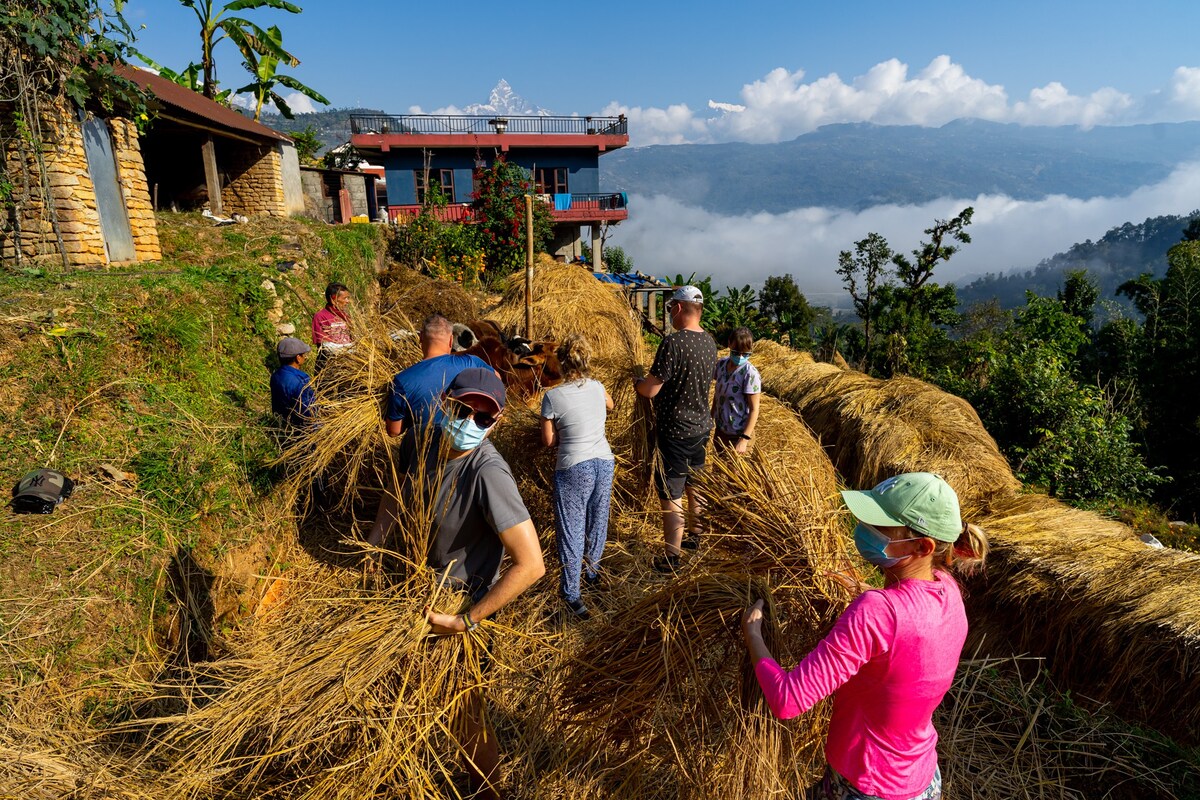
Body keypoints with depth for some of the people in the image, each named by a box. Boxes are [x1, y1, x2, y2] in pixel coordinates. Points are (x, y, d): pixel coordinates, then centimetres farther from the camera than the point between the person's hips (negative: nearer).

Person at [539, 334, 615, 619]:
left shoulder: (553, 396, -12)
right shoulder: (597, 387, 1)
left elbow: (548, 440, -6)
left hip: (573, 469, -5)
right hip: (604, 462, 5)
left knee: (571, 529, 6)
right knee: (597, 520, 21)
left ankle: (571, 593, 13)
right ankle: (593, 569, 44)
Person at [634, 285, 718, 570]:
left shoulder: (673, 343, -23)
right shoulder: (709, 342, 3)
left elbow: (650, 390, -22)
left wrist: (637, 382, 1)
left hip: (675, 431, -8)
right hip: (702, 426, 8)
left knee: (671, 495, 2)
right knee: (695, 485, 24)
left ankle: (671, 558, 12)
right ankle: (697, 536, 41)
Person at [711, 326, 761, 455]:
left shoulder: (750, 374, -21)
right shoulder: (721, 364, -4)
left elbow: (754, 409, -19)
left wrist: (744, 439, -22)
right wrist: (711, 418, 15)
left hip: (738, 434, -6)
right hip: (720, 430, 6)